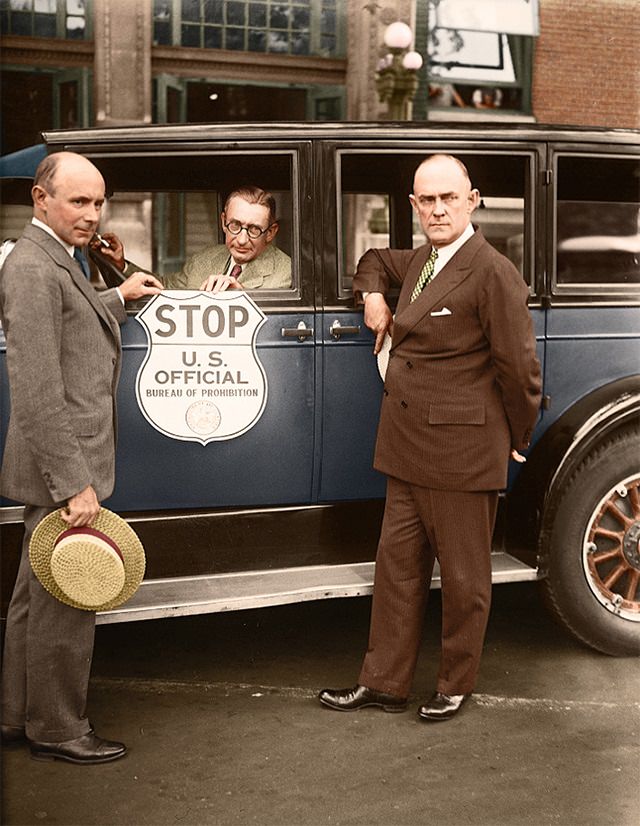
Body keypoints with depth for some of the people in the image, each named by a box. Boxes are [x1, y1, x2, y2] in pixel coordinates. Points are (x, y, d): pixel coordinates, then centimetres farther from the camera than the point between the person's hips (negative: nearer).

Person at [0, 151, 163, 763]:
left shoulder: (57, 260, 12)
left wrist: (117, 298, 28)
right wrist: (73, 484, -25)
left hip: (64, 467, 11)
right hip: (61, 471, -11)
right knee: (66, 603, 1)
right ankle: (57, 730, 16)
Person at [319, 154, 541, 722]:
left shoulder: (492, 272, -15)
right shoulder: (421, 261, 12)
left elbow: (519, 367, -13)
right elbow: (375, 260, 35)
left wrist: (515, 441, -3)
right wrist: (373, 296, 14)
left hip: (463, 452, -8)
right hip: (408, 450, 8)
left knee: (463, 575, 8)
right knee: (398, 566, 13)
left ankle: (456, 686, 25)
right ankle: (385, 683, 25)